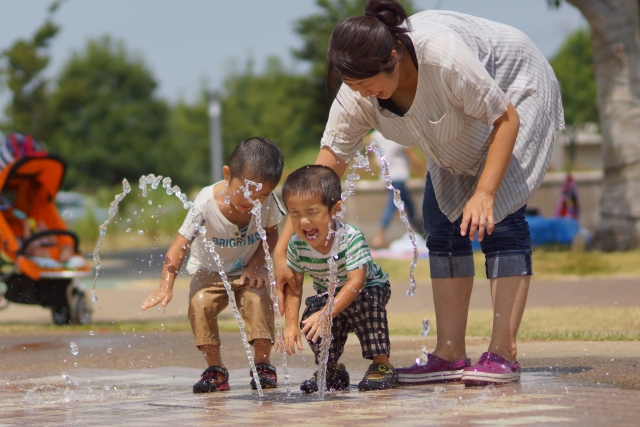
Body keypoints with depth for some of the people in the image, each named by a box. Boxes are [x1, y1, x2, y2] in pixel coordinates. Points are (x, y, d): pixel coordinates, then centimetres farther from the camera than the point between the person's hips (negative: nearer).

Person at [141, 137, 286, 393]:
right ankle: (215, 370, -17)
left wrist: (255, 265, -15)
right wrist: (166, 286, -40)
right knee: (200, 303, -29)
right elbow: (179, 245, -29)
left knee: (257, 299, -29)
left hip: (247, 270, 1)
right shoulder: (207, 203, -29)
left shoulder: (268, 201, -19)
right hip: (210, 271, -1)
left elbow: (271, 233, 1)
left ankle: (263, 366, -15)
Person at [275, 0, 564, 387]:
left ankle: (504, 355, -21)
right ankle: (450, 356, -1)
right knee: (441, 222, -4)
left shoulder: (443, 56, -42)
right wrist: (283, 250, -25)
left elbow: (505, 119, -28)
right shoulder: (358, 97, -24)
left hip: (515, 95, -6)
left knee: (499, 217, -19)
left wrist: (484, 193, -35)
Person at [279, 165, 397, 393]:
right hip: (328, 296, 4)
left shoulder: (351, 238, -33)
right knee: (311, 317, -24)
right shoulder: (297, 245, -19)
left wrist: (327, 313, -48)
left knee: (366, 303, -36)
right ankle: (331, 368, 0)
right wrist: (291, 324, -22)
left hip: (368, 289, -4)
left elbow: (356, 282, -40)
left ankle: (382, 364, -24)